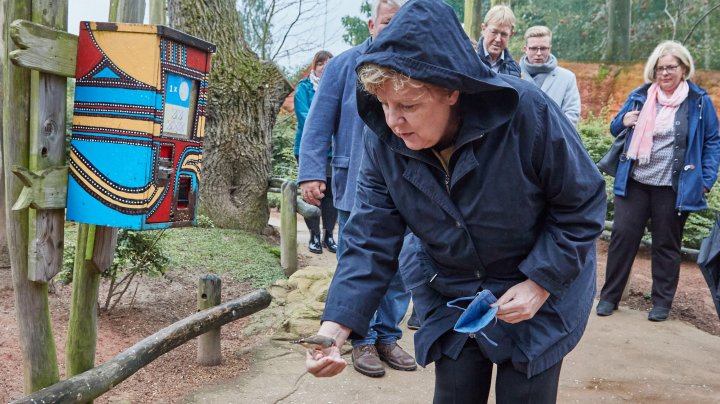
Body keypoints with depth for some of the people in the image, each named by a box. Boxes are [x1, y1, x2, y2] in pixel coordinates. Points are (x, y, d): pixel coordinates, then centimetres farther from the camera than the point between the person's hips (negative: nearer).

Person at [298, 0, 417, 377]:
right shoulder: (345, 65, -1)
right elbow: (319, 123, -3)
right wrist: (310, 172, -11)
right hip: (355, 187, -2)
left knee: (400, 268, 9)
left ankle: (387, 335, 26)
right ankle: (363, 340, 21)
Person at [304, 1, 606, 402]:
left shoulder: (527, 113, -30)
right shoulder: (383, 141, -19)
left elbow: (584, 204, -16)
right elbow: (371, 241, -16)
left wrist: (541, 282, -22)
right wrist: (337, 325, -28)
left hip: (542, 284, -2)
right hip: (449, 293, 3)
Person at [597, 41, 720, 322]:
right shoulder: (640, 96, 5)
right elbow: (615, 128, 13)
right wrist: (623, 122, -10)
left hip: (673, 188, -2)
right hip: (634, 182, 2)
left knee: (666, 244, 8)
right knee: (623, 235, 2)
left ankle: (662, 302, 21)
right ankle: (609, 296, 13)